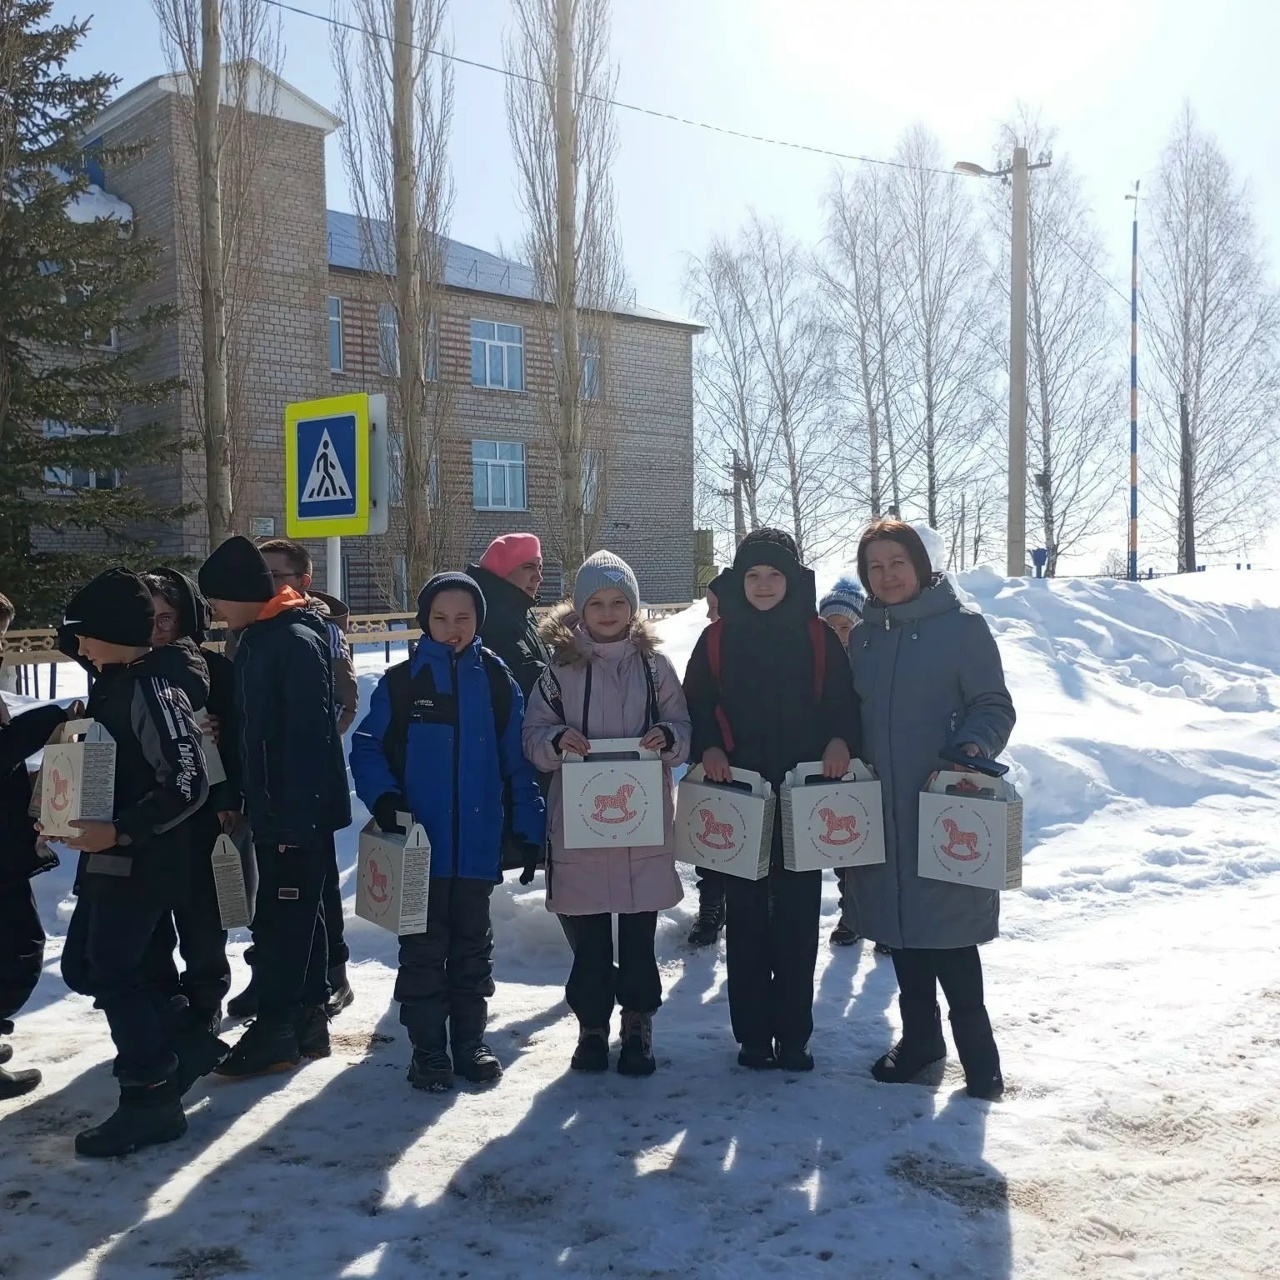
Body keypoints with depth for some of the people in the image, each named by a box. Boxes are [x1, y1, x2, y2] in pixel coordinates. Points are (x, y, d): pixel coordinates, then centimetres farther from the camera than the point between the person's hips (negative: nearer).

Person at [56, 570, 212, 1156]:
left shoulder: (150, 690, -19)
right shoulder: (112, 685, 11)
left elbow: (187, 784, -23)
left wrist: (119, 831, -26)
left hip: (142, 861, -10)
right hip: (109, 858, 10)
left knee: (112, 974, -4)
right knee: (84, 966, 15)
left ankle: (150, 1102, 8)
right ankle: (185, 1047, 26)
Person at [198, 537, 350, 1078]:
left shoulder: (298, 642, -17)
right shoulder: (255, 640, 13)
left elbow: (309, 735, -22)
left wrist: (295, 813, -23)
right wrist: (248, 800, 15)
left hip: (300, 812, -10)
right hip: (273, 809, 10)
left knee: (281, 918, -3)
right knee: (298, 916, 15)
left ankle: (275, 1030, 6)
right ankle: (308, 1019, 24)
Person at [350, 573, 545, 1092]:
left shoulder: (497, 681, 2)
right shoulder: (401, 682, -2)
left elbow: (518, 761, 3)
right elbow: (367, 748, -2)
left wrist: (532, 829, 0)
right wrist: (383, 797, -18)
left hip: (477, 845, 2)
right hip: (420, 846, -1)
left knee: (473, 946, 13)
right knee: (423, 949, 7)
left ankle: (470, 1042, 26)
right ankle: (428, 1050, 19)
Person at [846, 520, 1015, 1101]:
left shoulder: (961, 627, -3)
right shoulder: (863, 637, 13)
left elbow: (994, 704, -5)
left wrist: (973, 745, -23)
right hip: (881, 807, 5)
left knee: (945, 923, -5)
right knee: (898, 921, 10)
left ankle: (975, 1046, 10)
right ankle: (920, 1036, 25)